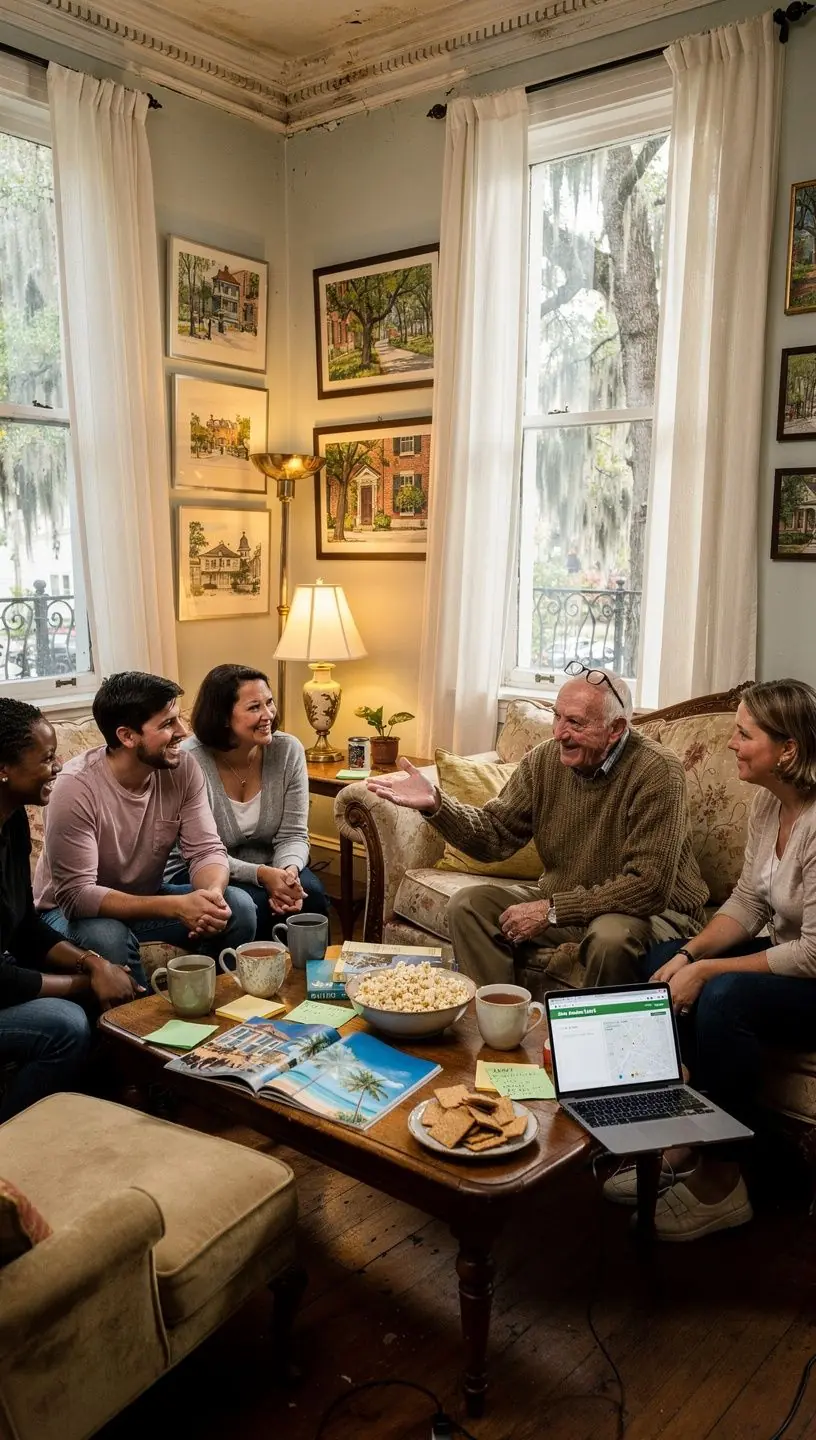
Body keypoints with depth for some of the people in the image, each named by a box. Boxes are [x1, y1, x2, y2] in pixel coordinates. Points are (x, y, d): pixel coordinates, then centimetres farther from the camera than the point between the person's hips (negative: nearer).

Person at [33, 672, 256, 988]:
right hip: (71, 910, -4)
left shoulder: (182, 768, -13)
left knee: (238, 907, -17)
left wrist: (213, 894, -35)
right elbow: (76, 894, -30)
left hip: (146, 898, 4)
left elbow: (207, 850, -11)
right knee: (106, 936, -36)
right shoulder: (76, 786, -28)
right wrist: (176, 906, -39)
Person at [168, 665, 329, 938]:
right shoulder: (190, 761, -20)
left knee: (310, 893, -25)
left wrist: (289, 870, -28)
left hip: (270, 868, 3)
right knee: (254, 904, -31)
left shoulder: (288, 750, -9)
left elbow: (292, 835, -5)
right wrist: (261, 874, -31)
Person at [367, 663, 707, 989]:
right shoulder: (545, 759, -4)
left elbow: (649, 886, -27)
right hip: (559, 900, 6)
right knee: (468, 905, -8)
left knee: (610, 936, -38)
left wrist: (552, 910, -27)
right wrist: (436, 805, -18)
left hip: (655, 912, -5)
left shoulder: (657, 772, -22)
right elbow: (496, 834, 0)